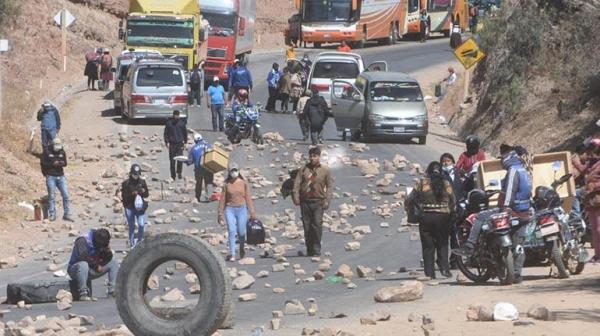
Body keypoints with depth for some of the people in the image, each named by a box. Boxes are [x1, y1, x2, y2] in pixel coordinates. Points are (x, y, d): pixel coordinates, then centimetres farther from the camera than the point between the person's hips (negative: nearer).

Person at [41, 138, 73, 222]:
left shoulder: (62, 152, 7)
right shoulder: (47, 152, -4)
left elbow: (65, 163, 7)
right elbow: (43, 163, -7)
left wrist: (62, 163, -17)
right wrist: (53, 164, -18)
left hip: (60, 176, 3)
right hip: (51, 176, -3)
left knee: (66, 195, -3)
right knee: (51, 196, -2)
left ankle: (67, 214, 2)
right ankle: (52, 215, 6)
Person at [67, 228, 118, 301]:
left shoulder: (101, 243, 4)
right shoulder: (83, 241, -19)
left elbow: (107, 260, 5)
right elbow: (83, 257, -31)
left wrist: (108, 251, -16)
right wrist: (96, 266, -21)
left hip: (92, 270, 7)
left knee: (114, 263, 2)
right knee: (83, 265, -42)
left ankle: (112, 291, -5)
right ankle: (83, 294, -43)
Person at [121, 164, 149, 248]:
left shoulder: (142, 182, -1)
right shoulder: (126, 183, -10)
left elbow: (147, 195, 5)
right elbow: (123, 197, -10)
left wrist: (143, 192, -18)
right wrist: (132, 194, -26)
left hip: (140, 207, 2)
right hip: (130, 208, -2)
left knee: (141, 225, 0)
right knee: (131, 226, 8)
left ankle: (140, 241, 23)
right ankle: (132, 243, 21)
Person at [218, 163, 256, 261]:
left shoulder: (244, 184, 3)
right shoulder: (227, 185, 4)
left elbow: (248, 198, 4)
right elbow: (222, 199, 7)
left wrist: (252, 212, 0)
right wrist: (221, 214, 6)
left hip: (241, 209, 0)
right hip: (230, 210, 0)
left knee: (241, 232, 2)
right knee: (231, 232, -11)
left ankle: (242, 249, 32)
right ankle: (232, 254, -9)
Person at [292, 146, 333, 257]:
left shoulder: (325, 170, 6)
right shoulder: (304, 169, 10)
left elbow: (329, 186, 6)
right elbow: (297, 184, 5)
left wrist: (327, 201, -5)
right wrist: (296, 197, -7)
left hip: (318, 202, -2)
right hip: (305, 201, 2)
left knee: (317, 225, -14)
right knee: (307, 226, 4)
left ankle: (316, 250, -10)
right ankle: (309, 251, 12)